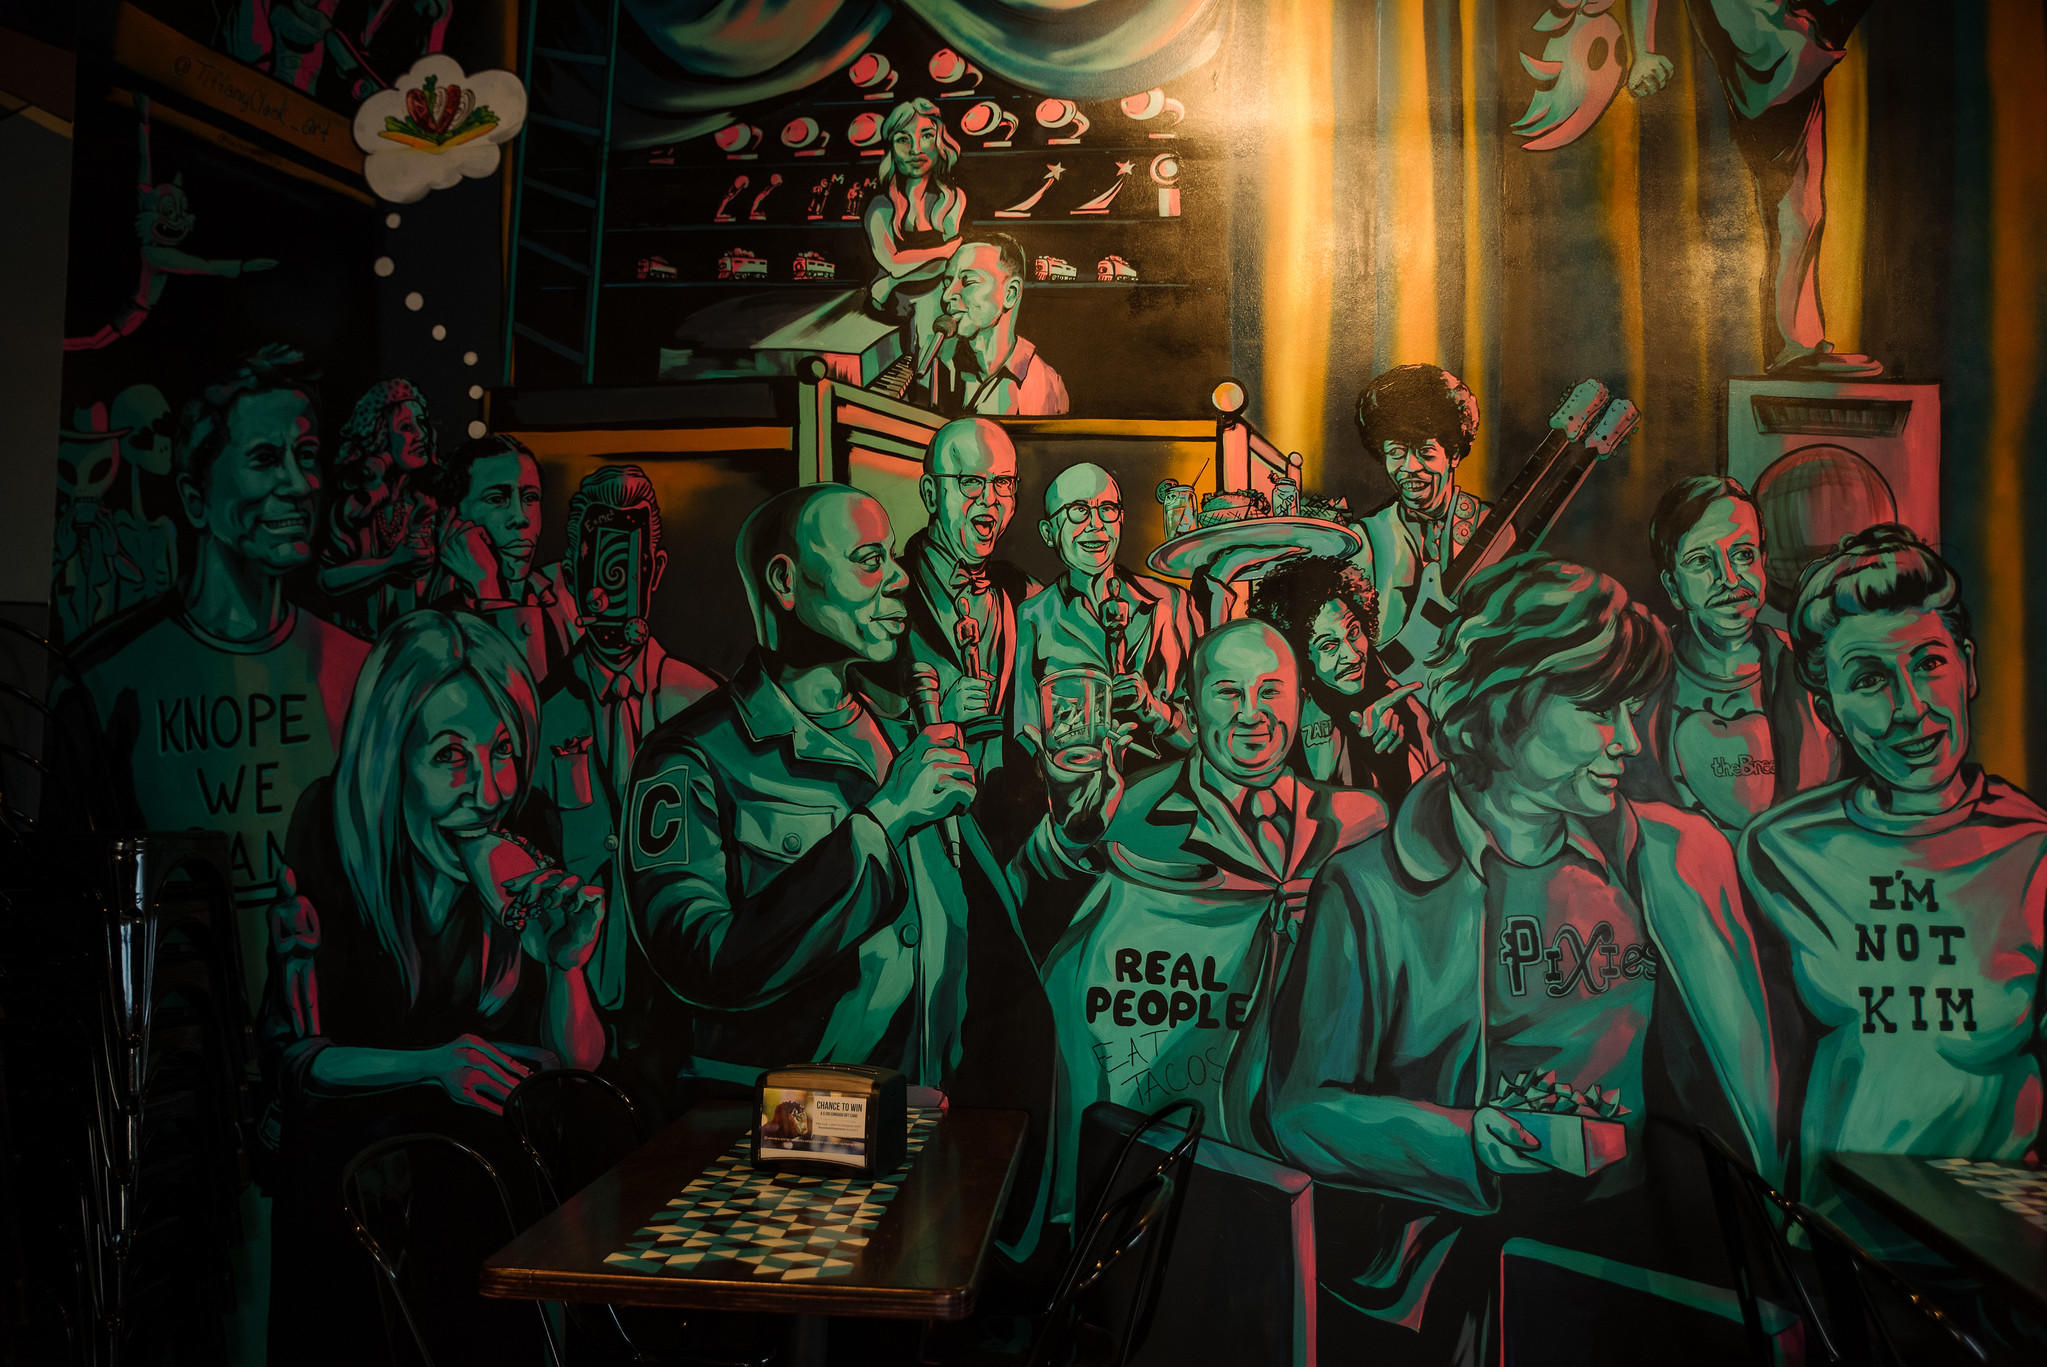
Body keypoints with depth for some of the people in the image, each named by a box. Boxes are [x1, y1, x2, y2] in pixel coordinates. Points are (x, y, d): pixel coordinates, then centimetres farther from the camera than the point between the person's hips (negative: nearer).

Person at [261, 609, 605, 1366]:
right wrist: (429, 1064, -21)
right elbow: (289, 1056, -6)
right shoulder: (328, 873, -10)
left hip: (489, 1158, 2)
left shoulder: (530, 880, -3)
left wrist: (566, 967, -21)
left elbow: (576, 1064, -2)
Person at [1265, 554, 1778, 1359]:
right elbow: (1301, 1109, -5)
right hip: (1441, 1236, -3)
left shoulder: (1674, 860, 7)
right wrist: (1459, 1142, -18)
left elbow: (1738, 1074, 13)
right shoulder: (1372, 889, -6)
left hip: (1622, 1224, 4)